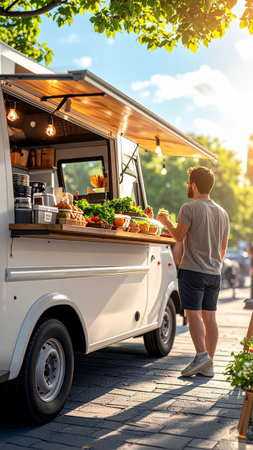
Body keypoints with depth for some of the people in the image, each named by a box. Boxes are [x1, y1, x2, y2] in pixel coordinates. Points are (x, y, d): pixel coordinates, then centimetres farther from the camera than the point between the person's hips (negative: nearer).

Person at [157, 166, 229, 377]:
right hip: (214, 273, 7)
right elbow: (223, 248, 18)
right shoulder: (222, 213, 15)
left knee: (193, 313, -5)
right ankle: (208, 365, 11)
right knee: (209, 316, 8)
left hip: (193, 271, -6)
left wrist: (166, 222, 4)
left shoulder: (190, 208, -7)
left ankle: (201, 355, -16)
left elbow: (179, 236, -14)